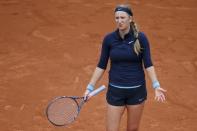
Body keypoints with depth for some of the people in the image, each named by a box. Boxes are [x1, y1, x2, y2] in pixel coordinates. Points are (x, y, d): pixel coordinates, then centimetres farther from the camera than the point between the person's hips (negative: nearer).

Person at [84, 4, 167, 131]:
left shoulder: (141, 37, -8)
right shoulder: (109, 39, -5)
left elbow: (148, 64, -9)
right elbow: (101, 66, 2)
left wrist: (156, 86, -21)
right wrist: (90, 87, -2)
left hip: (137, 90, 0)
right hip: (115, 91, 1)